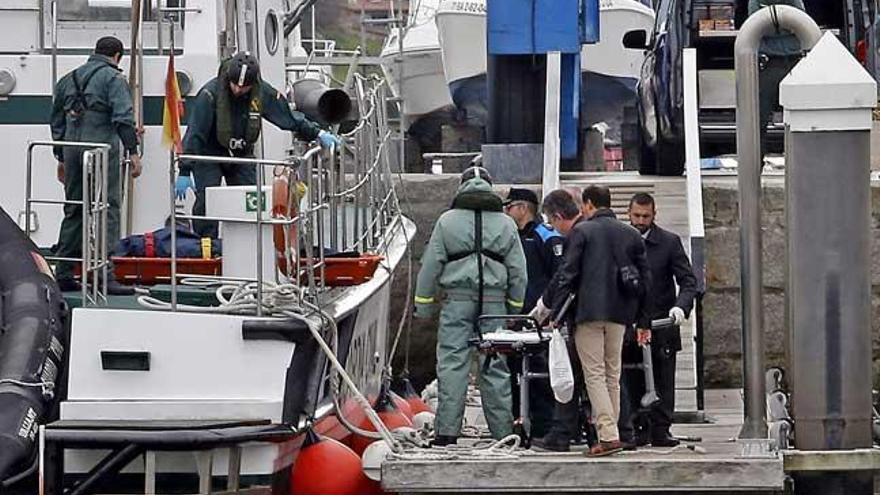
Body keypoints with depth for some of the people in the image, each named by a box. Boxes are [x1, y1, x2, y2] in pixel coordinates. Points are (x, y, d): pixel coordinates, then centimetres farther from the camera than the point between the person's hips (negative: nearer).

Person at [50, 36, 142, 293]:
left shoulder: (69, 79, 19)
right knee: (107, 212, -6)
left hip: (72, 151, 6)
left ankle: (63, 274, 14)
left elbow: (56, 121, 22)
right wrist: (133, 152, -12)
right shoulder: (113, 78, -1)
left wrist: (61, 158, 27)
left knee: (73, 212, 14)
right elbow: (123, 117, -13)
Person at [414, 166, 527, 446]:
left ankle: (447, 431, -9)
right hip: (494, 301, 2)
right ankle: (503, 431, 6)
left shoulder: (447, 221, 3)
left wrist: (424, 304, 6)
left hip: (457, 300, -2)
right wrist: (515, 311, 17)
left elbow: (431, 264, 1)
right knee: (495, 366, 4)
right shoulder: (505, 224, 9)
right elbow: (518, 271, 10)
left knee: (452, 364, -4)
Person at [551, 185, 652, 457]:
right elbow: (645, 279, 13)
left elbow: (568, 274, -7)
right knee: (613, 375, 13)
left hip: (589, 312, -5)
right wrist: (643, 322, 17)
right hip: (619, 314, 5)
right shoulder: (631, 234, 13)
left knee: (594, 374, -5)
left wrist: (556, 312, -2)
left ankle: (608, 435, -15)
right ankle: (610, 432, 13)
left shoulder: (582, 231, -2)